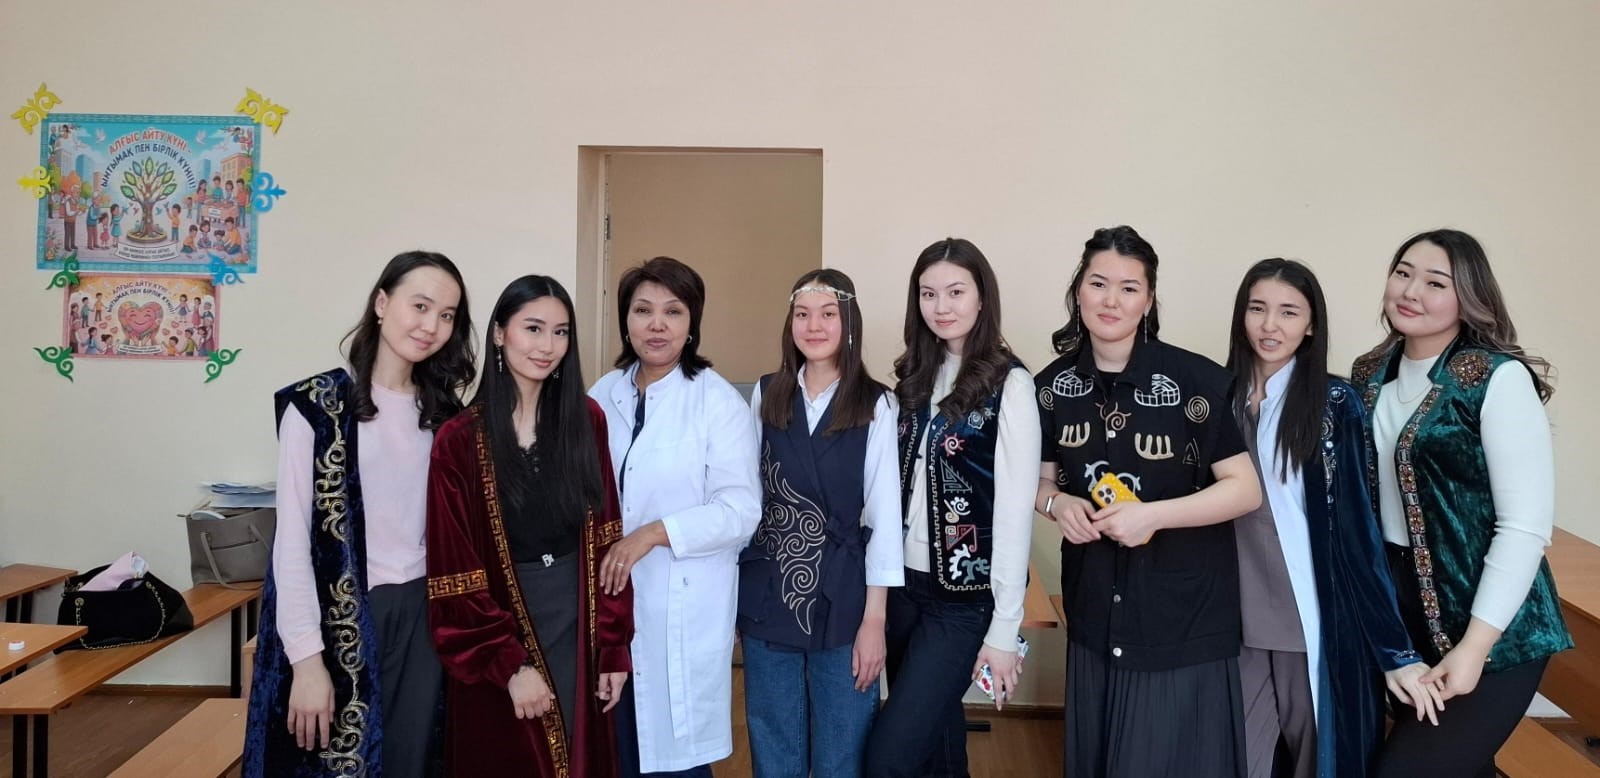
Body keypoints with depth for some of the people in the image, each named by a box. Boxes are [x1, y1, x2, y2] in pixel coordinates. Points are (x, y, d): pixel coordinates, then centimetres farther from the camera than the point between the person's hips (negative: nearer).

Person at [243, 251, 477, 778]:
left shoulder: (443, 411, 7)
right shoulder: (317, 404, -8)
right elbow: (291, 538, -11)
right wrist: (307, 658, -15)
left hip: (419, 616, 4)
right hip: (339, 619, -4)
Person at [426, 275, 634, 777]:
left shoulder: (587, 420, -1)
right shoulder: (459, 441, -10)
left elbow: (605, 541, 0)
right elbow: (455, 572, -10)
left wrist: (613, 646, -2)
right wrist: (509, 664, -12)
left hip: (576, 625, 3)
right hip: (497, 629, -2)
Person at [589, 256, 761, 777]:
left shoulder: (718, 401, -8)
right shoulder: (603, 396, 7)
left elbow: (740, 510, -13)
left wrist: (655, 532, -21)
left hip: (683, 608, -4)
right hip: (610, 599, 5)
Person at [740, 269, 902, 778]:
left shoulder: (876, 405, -7)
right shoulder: (765, 396, 3)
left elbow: (884, 515, -7)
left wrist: (874, 620, -9)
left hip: (842, 599, -2)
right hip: (767, 595, 3)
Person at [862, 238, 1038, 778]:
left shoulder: (1008, 384, -11)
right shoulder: (915, 377, 8)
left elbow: (1015, 509, -13)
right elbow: (901, 490, 8)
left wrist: (1005, 628, -13)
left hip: (967, 596, -6)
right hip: (905, 585, 6)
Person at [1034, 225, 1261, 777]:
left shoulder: (1199, 381, -12)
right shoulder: (1053, 386, 1)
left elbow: (1246, 488, -11)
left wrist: (1153, 514, -22)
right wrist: (1059, 504, -10)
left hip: (1185, 621, -4)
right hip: (1095, 618, 4)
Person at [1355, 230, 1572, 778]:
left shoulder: (1498, 379, -14)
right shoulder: (1370, 375, 4)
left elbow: (1527, 525, -18)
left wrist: (1474, 646, -20)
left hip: (1485, 626, -5)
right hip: (1393, 609, 6)